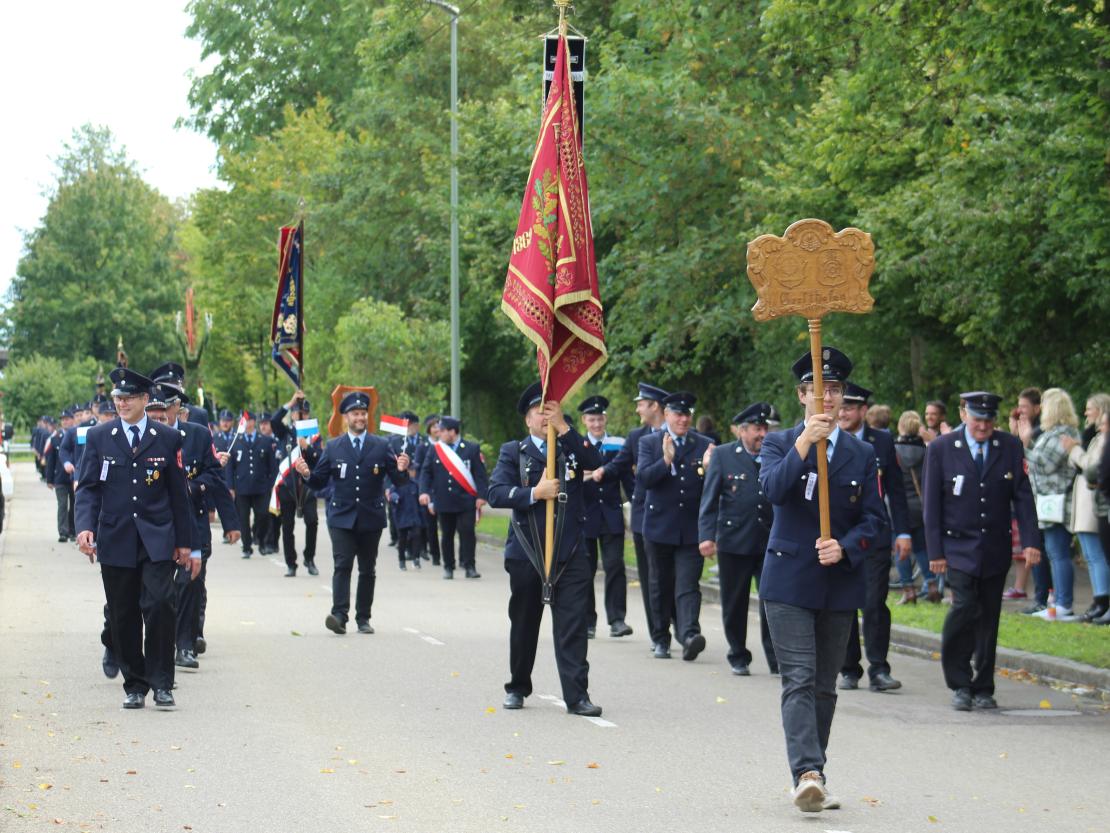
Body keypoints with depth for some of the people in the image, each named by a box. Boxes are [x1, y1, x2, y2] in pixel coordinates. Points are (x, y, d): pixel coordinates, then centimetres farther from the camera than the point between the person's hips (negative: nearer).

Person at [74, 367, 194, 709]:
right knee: (123, 617, 4)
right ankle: (134, 686, 15)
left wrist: (184, 542, 9)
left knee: (159, 605, -15)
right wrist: (85, 526, -13)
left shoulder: (167, 438, 6)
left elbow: (177, 493, 9)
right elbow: (88, 487, 4)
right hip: (115, 539, 1)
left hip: (157, 540, -1)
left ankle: (161, 683, -5)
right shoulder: (98, 437, 7)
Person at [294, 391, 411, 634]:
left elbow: (397, 481, 4)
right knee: (342, 565, -14)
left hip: (371, 518, 1)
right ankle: (339, 615, -22)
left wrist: (402, 470, -17)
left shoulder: (381, 446, 7)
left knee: (367, 569, 7)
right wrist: (307, 474, -15)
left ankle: (363, 618, 15)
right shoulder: (333, 447, 7)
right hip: (341, 517, -1)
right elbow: (318, 483, 5)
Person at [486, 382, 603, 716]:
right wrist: (536, 493, -17)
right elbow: (496, 493, -7)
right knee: (524, 623, 12)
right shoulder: (513, 451, 6)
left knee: (573, 624, -6)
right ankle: (517, 688, 28)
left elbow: (595, 462, -13)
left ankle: (577, 695, -8)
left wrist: (563, 427, -15)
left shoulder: (572, 447, 9)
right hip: (526, 552, 0)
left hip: (570, 553, 0)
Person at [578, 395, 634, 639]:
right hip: (584, 516, 0)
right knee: (585, 569, 4)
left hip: (612, 516, 0)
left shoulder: (618, 445, 7)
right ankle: (587, 621, 12)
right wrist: (579, 477, -23)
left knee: (614, 565, -8)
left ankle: (617, 619, -8)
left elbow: (628, 479, 7)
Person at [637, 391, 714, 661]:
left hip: (692, 529, -1)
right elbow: (642, 479, -9)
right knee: (661, 586, 11)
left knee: (688, 586, -12)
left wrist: (710, 469, -16)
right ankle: (662, 639, 22)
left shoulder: (704, 445, 7)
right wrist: (666, 461, -23)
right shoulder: (649, 443, 4)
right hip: (659, 527, 1)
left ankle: (689, 635, -25)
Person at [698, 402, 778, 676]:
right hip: (733, 542, -1)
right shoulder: (722, 455, 2)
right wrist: (706, 536, -9)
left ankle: (776, 658, 3)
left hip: (770, 541, 1)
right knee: (734, 603, 7)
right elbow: (709, 499, -1)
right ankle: (738, 658, 21)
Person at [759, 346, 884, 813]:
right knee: (800, 682, -13)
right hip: (789, 582, -3)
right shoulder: (779, 443, 3)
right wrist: (804, 443, -27)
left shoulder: (862, 455, 10)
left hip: (840, 584, 3)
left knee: (825, 686, 8)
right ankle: (807, 774, -22)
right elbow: (773, 489, -17)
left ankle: (813, 779, 16)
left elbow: (873, 517, 6)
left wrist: (845, 547, -12)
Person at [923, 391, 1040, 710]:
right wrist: (935, 552, -5)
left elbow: (1022, 496, 3)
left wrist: (1030, 541, -7)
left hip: (995, 549, 3)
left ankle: (983, 688, 16)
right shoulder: (940, 449, -2)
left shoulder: (1010, 447, 4)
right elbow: (932, 504, -1)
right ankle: (960, 684, -5)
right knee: (965, 606, -18)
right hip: (958, 548, -3)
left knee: (989, 617, 5)